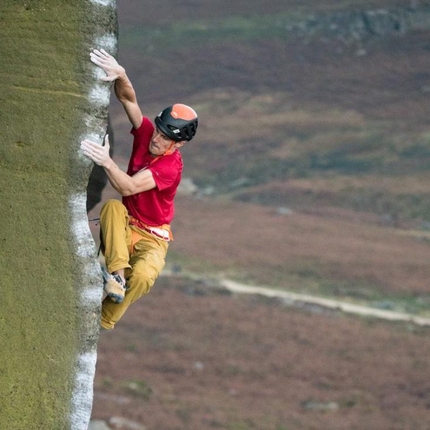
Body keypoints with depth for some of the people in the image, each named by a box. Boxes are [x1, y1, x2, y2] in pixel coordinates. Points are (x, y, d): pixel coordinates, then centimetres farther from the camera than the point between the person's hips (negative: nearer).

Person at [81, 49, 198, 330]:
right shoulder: (146, 134, -8)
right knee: (112, 207, -31)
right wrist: (120, 76, -38)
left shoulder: (171, 166, -25)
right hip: (125, 225, 6)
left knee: (143, 275, -37)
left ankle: (103, 323, -22)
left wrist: (107, 162, -51)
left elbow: (129, 187, -36)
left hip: (152, 237, -6)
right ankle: (117, 276, -36)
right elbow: (128, 99, -17)